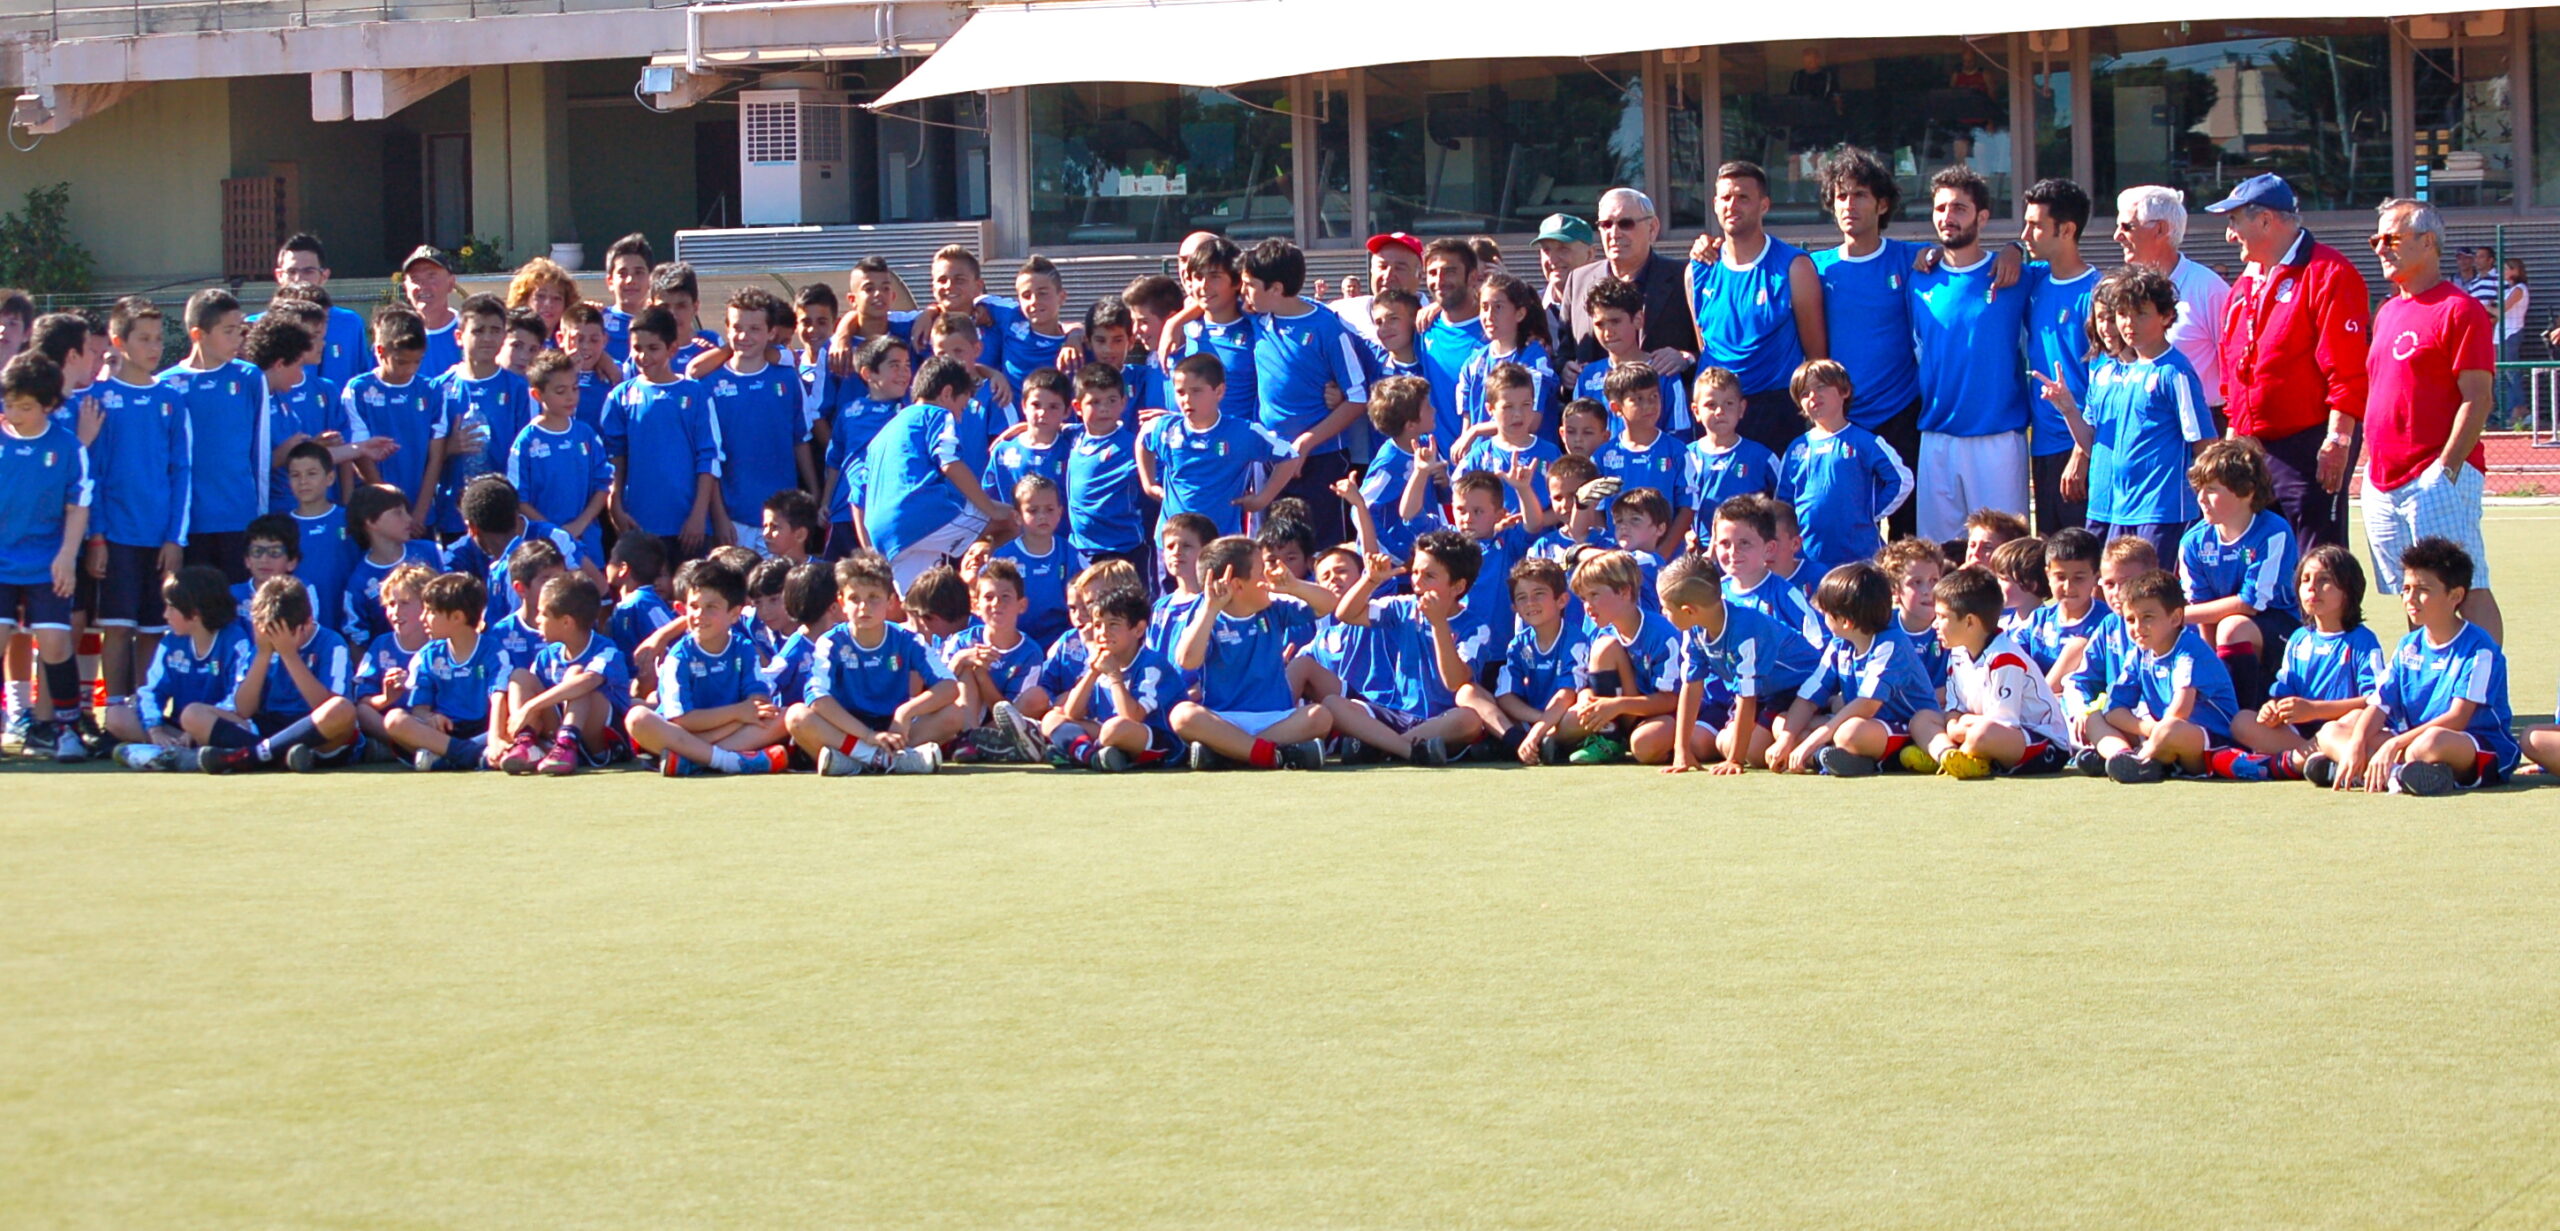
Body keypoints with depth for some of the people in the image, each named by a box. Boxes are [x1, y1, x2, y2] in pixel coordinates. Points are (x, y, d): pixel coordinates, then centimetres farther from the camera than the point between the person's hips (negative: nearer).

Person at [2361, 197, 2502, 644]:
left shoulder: (2459, 310, -8)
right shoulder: (2387, 313, 19)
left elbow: (2477, 399, -13)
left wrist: (2446, 468, -19)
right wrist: (2374, 464, 15)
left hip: (2437, 478, -9)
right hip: (2383, 481, 9)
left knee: (2467, 590, -11)